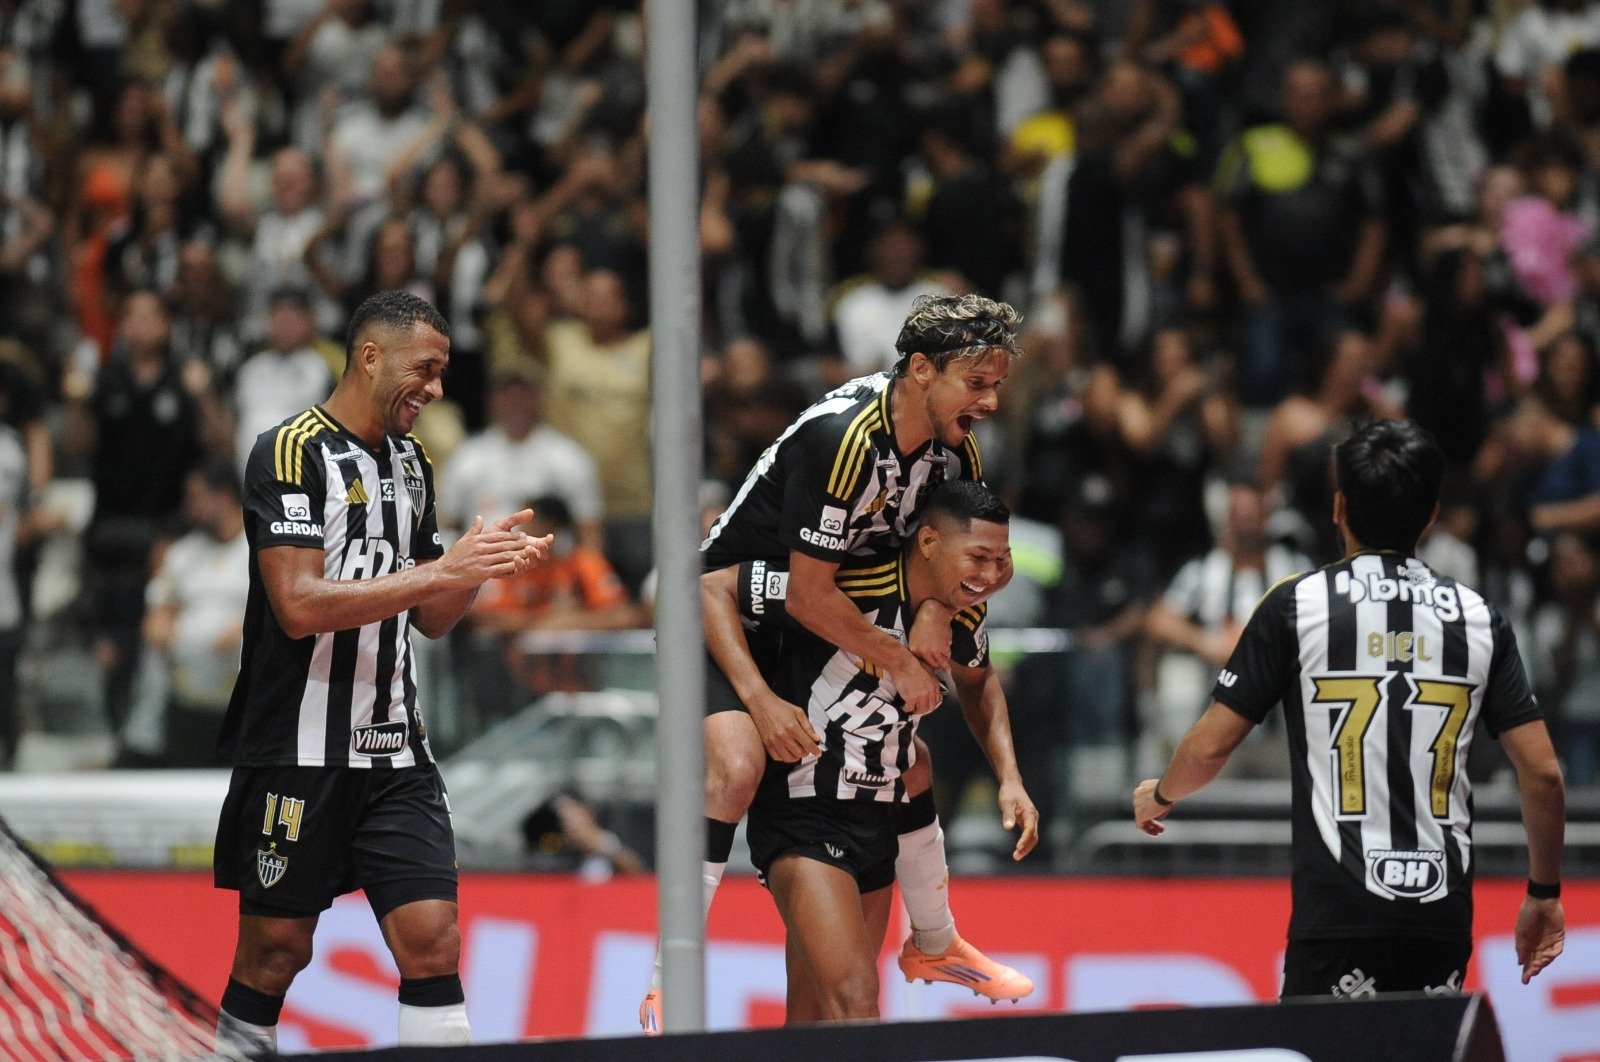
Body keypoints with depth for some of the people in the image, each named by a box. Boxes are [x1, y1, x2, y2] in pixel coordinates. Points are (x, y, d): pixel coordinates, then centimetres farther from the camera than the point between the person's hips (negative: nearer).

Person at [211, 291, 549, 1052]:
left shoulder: (411, 463, 14)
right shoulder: (292, 453, -10)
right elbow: (299, 605, -21)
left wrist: (484, 566, -1)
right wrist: (442, 569, -21)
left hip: (394, 752, 6)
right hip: (299, 753, -6)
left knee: (433, 939, -5)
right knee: (275, 950, 2)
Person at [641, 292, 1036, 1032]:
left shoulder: (953, 445, -7)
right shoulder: (844, 437, -32)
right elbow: (809, 593, -30)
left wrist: (936, 606, -13)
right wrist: (900, 661, -22)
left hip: (806, 632, 9)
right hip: (724, 606, -9)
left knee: (909, 754, 14)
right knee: (738, 767, -28)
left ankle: (933, 943, 36)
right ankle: (668, 989, -24)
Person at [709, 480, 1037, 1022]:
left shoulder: (963, 613, 1)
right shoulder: (854, 584, -22)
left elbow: (977, 682, 25)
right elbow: (713, 590, -18)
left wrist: (1010, 779, 12)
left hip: (877, 826, 8)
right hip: (803, 818, -8)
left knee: (815, 1024, 14)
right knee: (855, 1004, -22)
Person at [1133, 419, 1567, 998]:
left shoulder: (1296, 604, -1)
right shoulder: (1478, 616, 7)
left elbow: (1210, 747, 2)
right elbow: (1543, 773, 5)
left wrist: (1158, 795, 24)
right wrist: (1544, 893, 19)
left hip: (1337, 907, -3)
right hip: (1444, 910, 3)